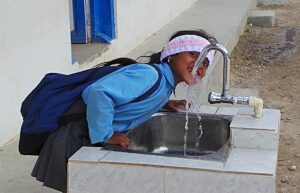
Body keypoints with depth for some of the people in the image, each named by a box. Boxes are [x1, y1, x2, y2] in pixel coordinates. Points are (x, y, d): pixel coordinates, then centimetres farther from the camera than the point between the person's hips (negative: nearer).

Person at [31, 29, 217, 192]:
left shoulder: (165, 84, 6)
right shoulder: (149, 74, -26)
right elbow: (98, 93, -37)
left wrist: (163, 103, 12)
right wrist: (106, 136, -27)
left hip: (94, 140, 10)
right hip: (77, 138, -10)